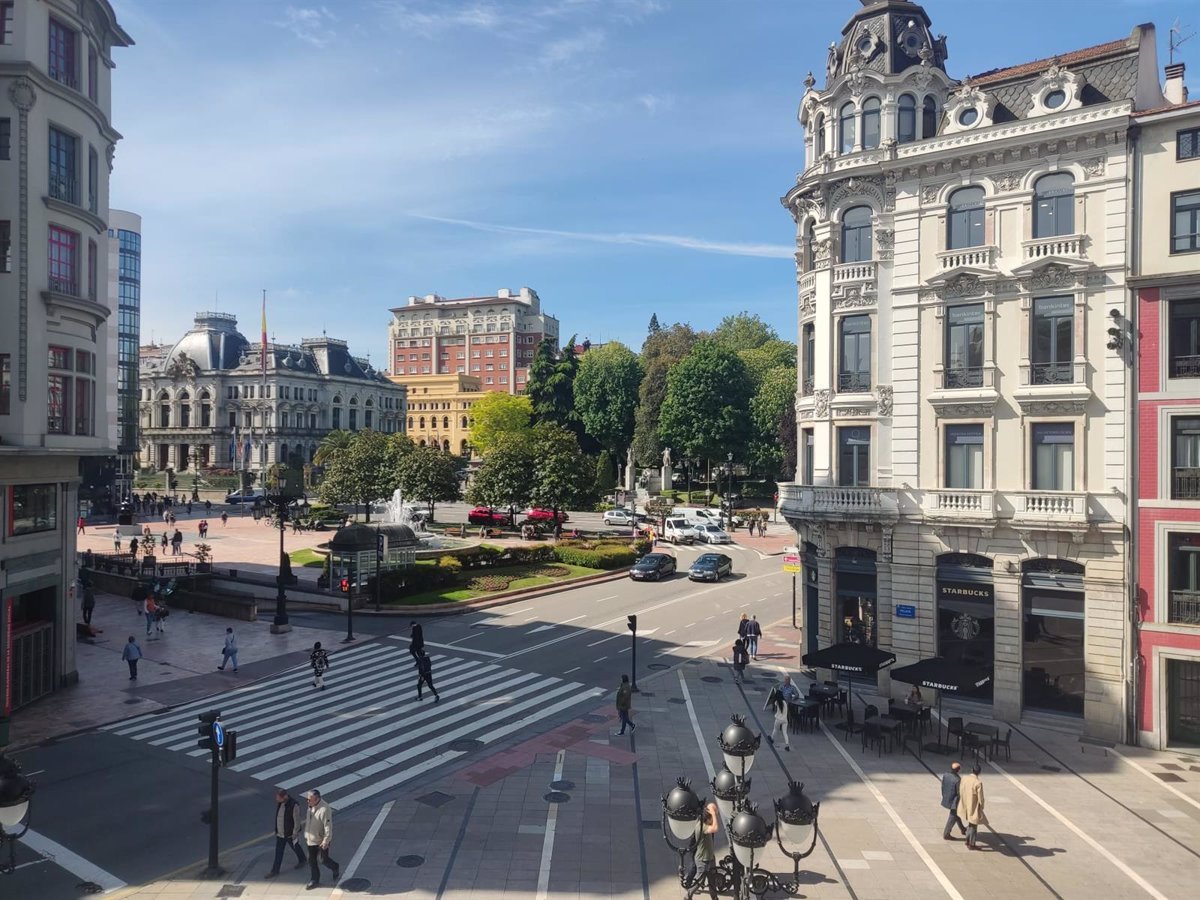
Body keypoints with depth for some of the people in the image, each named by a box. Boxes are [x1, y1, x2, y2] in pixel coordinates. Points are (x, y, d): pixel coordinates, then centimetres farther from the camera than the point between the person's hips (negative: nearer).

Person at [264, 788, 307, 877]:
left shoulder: (294, 806, -32)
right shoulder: (279, 802, -11)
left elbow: (297, 821, -24)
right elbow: (278, 815, 7)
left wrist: (294, 835, -17)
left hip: (290, 834, -5)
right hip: (280, 833, 5)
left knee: (295, 847, 20)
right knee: (278, 852, 12)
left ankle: (302, 860, 45)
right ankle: (275, 871, 27)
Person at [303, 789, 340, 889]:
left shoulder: (324, 809, -30)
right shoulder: (310, 806, -3)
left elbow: (328, 827, -27)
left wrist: (326, 841, -25)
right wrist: (306, 835, 18)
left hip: (322, 841, -7)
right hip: (311, 839, 7)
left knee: (323, 859, 8)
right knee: (311, 860, 13)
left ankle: (336, 869, 35)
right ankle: (314, 880, 29)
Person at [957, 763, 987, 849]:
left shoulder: (964, 778, -8)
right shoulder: (978, 782, -25)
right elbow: (980, 797, -18)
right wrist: (981, 807, 1)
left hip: (965, 806, 6)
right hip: (974, 807, -6)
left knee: (970, 823, 27)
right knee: (973, 825, 13)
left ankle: (968, 841, 36)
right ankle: (971, 845, 25)